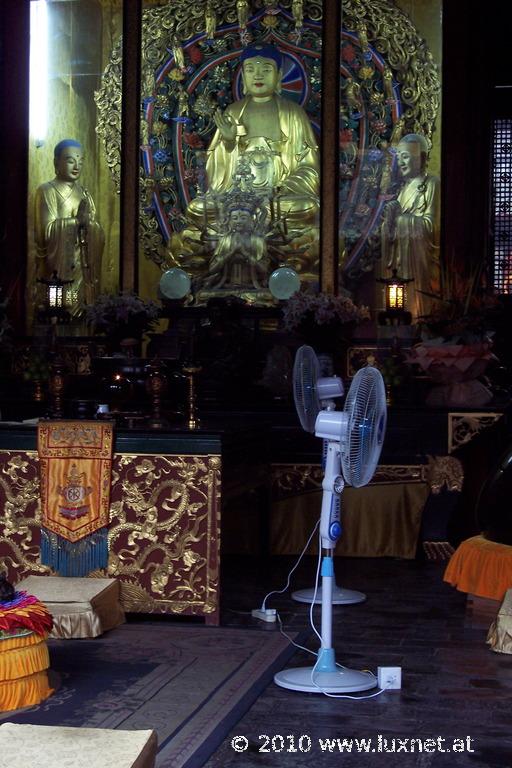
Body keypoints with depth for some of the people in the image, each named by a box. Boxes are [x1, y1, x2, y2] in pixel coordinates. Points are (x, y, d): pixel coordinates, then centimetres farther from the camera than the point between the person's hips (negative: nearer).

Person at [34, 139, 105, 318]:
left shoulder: (83, 192, 14)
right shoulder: (47, 191, -6)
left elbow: (97, 233, 8)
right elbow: (47, 230, -17)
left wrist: (89, 223, -11)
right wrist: (77, 220, -19)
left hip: (83, 266, 6)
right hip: (58, 267, -6)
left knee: (79, 313, 6)